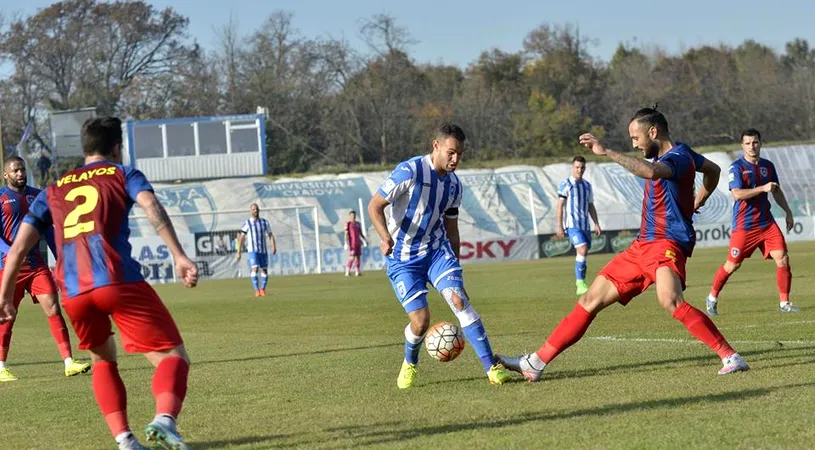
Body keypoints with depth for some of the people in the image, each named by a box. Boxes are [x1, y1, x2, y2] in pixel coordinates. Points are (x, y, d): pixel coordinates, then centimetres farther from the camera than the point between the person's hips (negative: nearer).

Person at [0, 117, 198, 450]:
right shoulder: (123, 175, 18)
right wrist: (179, 256, -14)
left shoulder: (53, 191, 28)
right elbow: (151, 206, -3)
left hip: (72, 292, 4)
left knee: (103, 360, 27)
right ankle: (164, 419, -31)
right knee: (172, 356, -2)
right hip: (119, 281, -4)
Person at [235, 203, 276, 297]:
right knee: (254, 269, -16)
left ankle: (262, 289, 20)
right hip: (253, 250, -3)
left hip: (263, 250, 3)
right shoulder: (247, 223, 0)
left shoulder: (265, 222, 8)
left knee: (264, 270, 6)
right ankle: (257, 290, -16)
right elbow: (241, 238, 2)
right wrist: (238, 252, -2)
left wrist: (274, 246, -8)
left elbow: (270, 235, 9)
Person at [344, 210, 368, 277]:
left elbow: (361, 233, 20)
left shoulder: (358, 224, 14)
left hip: (358, 243, 6)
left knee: (358, 257, 4)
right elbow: (346, 234, -8)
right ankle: (347, 272, -8)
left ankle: (357, 272, 6)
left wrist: (365, 240, 10)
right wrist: (346, 243, -14)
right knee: (352, 257, -12)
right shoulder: (348, 224, -4)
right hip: (352, 243, -6)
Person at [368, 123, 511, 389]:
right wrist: (385, 237, -31)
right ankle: (409, 364, 20)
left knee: (460, 301, -17)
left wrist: (455, 270, 18)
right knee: (420, 319, -12)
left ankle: (492, 367, -16)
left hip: (437, 250, 4)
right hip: (403, 259, -4)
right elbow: (375, 205, -14)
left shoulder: (454, 184, 5)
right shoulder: (409, 171, -16)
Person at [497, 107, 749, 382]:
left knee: (670, 301, -36)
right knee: (591, 300, 8)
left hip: (666, 244, -10)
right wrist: (694, 205, 32)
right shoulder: (670, 156, 16)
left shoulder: (678, 156, -13)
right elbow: (713, 170, 34)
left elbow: (651, 172, -37)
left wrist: (607, 153, -37)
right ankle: (535, 363, 13)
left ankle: (730, 357, -30)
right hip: (642, 246, 10)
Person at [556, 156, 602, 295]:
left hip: (585, 225, 6)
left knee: (583, 254, 5)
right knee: (582, 251, -21)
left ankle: (581, 286, 12)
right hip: (573, 225, -6)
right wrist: (559, 226, -10)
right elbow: (560, 206, -5)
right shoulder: (565, 184, -3)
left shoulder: (587, 185, 15)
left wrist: (596, 224, 11)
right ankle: (580, 283, -17)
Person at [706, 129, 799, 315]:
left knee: (782, 259, -7)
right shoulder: (736, 167, -9)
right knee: (732, 265, 2)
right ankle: (712, 298, 23)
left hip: (766, 222, 5)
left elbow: (777, 191, 23)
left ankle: (784, 303, 3)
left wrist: (788, 211, 20)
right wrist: (762, 188, -27)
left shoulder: (767, 165, 10)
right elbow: (737, 194, -22)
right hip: (744, 225, -5)